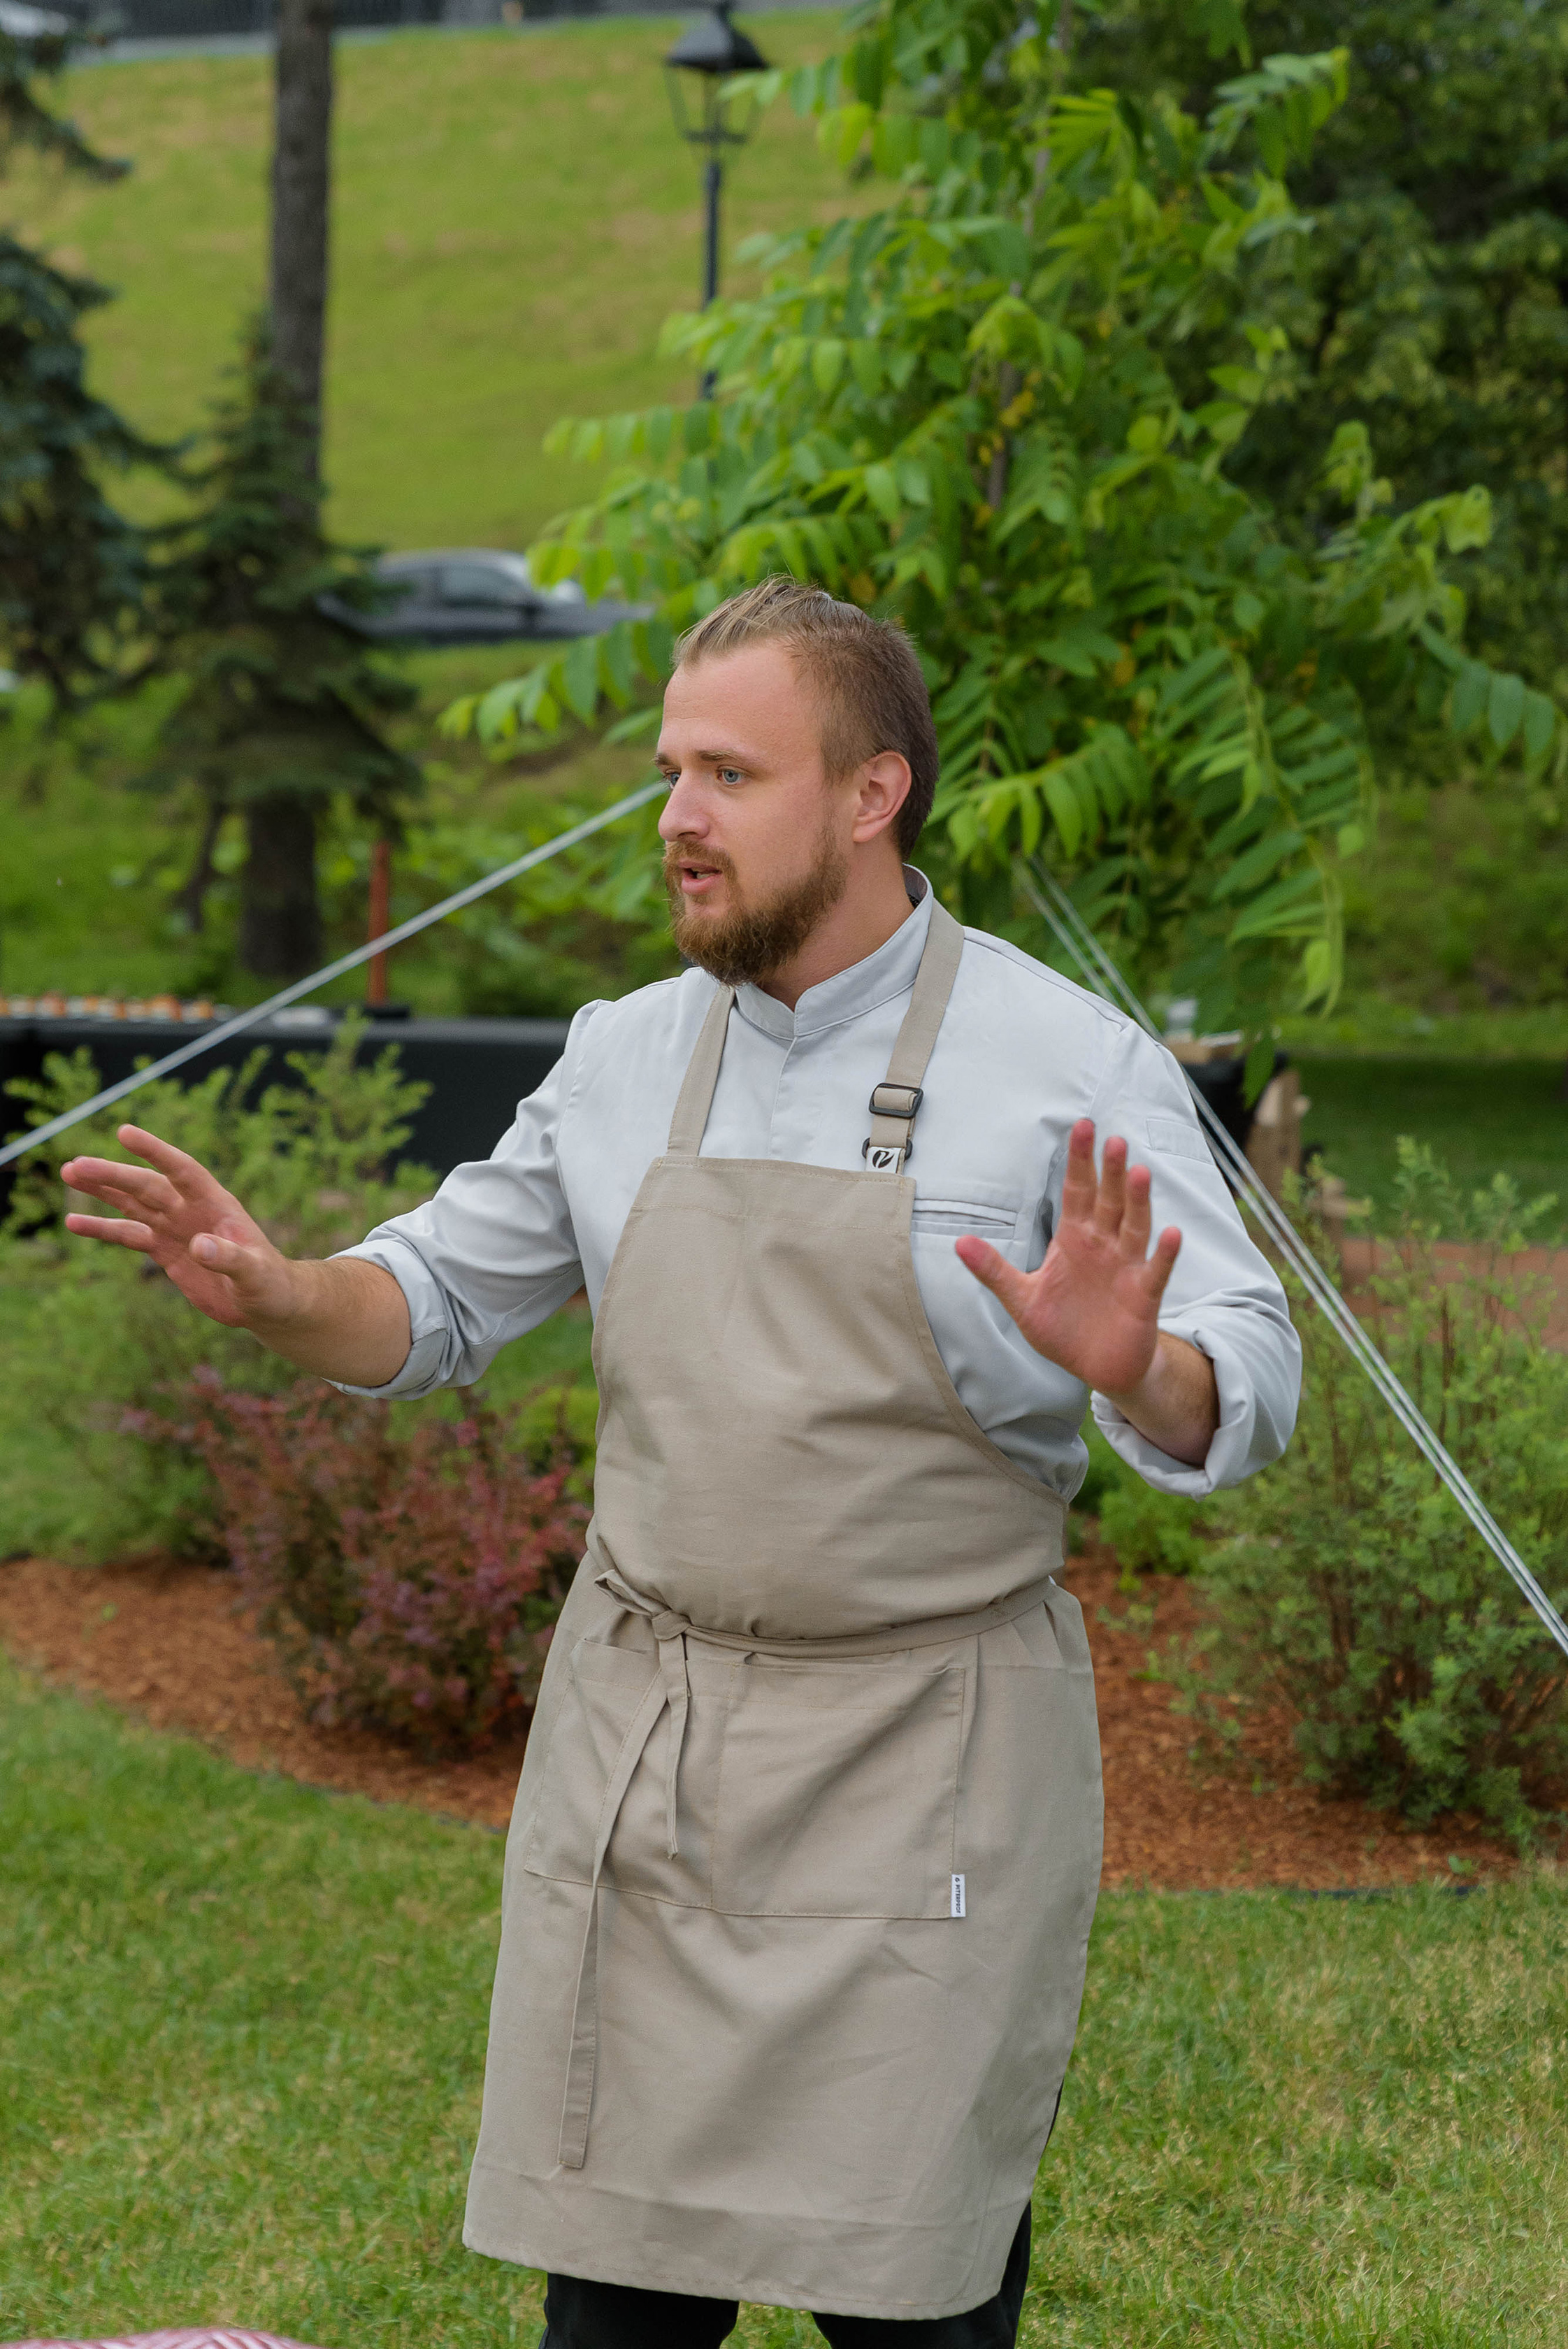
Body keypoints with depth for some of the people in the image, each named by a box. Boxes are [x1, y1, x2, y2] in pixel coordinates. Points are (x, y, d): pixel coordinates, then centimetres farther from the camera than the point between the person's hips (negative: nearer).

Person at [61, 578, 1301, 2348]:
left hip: (920, 1755, -4)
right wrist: (276, 1292, -4)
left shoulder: (1070, 1067, -7)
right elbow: (441, 1306, 17)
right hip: (636, 1736, 4)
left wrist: (1136, 1370, -35)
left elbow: (1243, 1397, -12)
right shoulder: (624, 1058, 7)